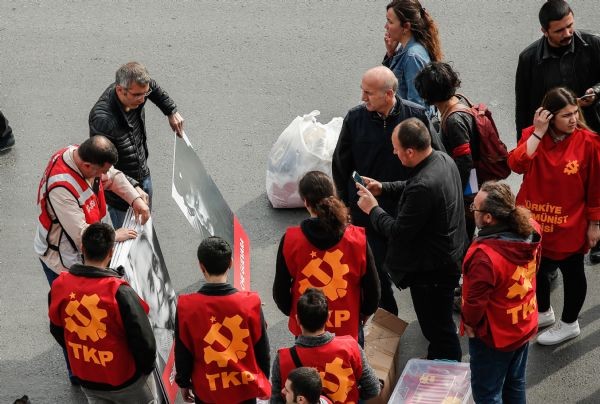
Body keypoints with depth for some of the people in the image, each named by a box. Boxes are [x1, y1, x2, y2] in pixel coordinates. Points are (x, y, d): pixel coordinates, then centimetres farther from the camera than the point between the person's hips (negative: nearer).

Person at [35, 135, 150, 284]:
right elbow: (80, 234, -31)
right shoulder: (61, 187, -38)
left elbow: (113, 176, 7)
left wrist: (135, 198, -6)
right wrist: (114, 236, -17)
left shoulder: (81, 155, -14)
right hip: (62, 260, -8)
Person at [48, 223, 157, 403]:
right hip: (125, 380, -4)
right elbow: (143, 338, -23)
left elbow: (57, 330, 2)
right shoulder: (119, 292, -30)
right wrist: (147, 367, -2)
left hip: (84, 377, 4)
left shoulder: (60, 286, -14)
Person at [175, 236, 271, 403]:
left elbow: (182, 352, -6)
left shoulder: (186, 307, -18)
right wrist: (263, 381, 12)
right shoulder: (249, 303, -17)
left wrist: (184, 383, 11)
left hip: (207, 391, 0)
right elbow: (262, 349, -5)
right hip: (245, 387, 1)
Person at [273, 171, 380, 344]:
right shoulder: (357, 239, -17)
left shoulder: (290, 240, -17)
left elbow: (280, 291, -7)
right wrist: (363, 314, 12)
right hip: (348, 329, 0)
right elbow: (373, 290, -8)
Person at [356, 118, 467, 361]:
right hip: (451, 256, 10)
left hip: (431, 270, -10)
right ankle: (437, 361, 46)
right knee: (441, 323, 28)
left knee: (437, 329, 8)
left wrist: (372, 209, -11)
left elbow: (398, 232, -25)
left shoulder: (422, 187, -34)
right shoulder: (444, 159, -4)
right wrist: (383, 188, 7)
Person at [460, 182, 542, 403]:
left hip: (494, 337, -7)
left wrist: (469, 323, -4)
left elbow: (475, 300, -24)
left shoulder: (484, 255, -36)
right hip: (525, 326, 7)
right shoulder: (530, 232, -13)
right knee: (515, 385, 25)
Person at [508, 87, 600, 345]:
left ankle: (569, 324, 33)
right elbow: (516, 165, -23)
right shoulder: (532, 135, -6)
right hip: (534, 221, 4)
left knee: (571, 271, 13)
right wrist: (538, 132, -26)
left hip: (569, 225, -4)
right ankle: (543, 312, 45)